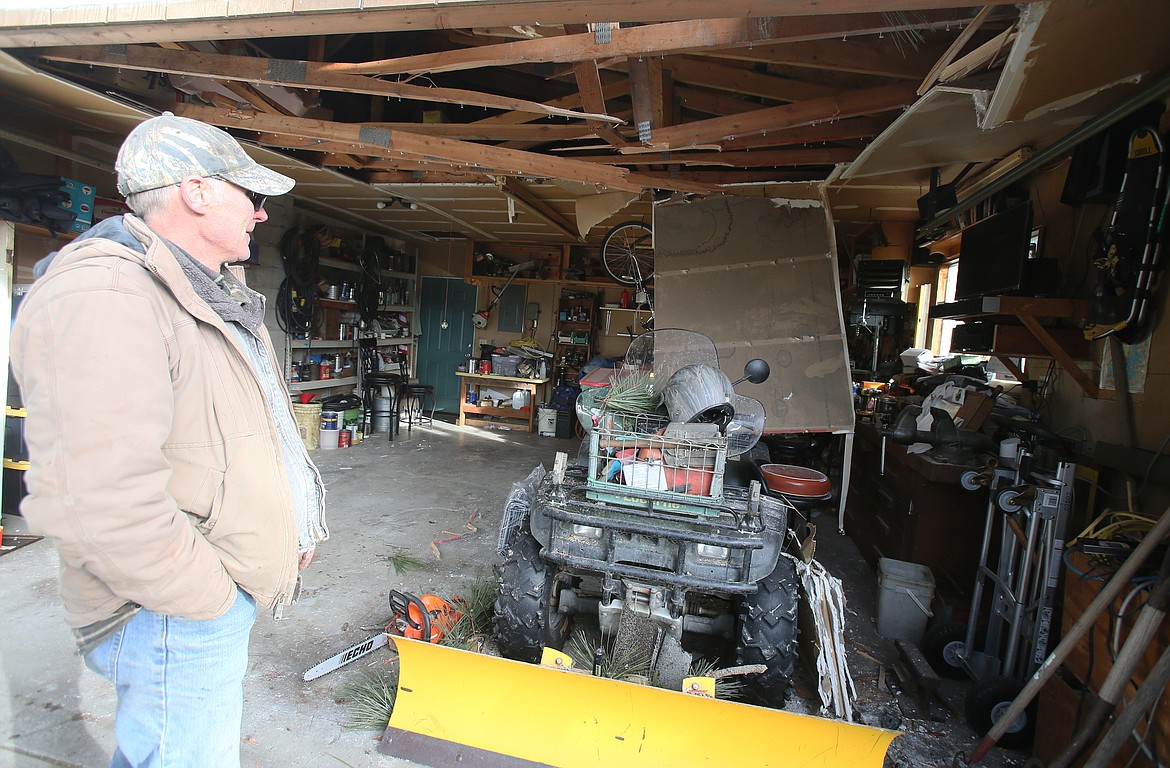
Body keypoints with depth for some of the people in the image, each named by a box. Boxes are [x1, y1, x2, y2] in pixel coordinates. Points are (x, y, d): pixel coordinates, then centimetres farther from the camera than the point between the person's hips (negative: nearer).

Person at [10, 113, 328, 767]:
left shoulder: (219, 296, 11)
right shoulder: (104, 299, -24)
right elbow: (98, 499, -32)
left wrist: (290, 531, 11)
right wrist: (212, 595, -20)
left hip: (223, 593, 10)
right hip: (174, 616, -10)